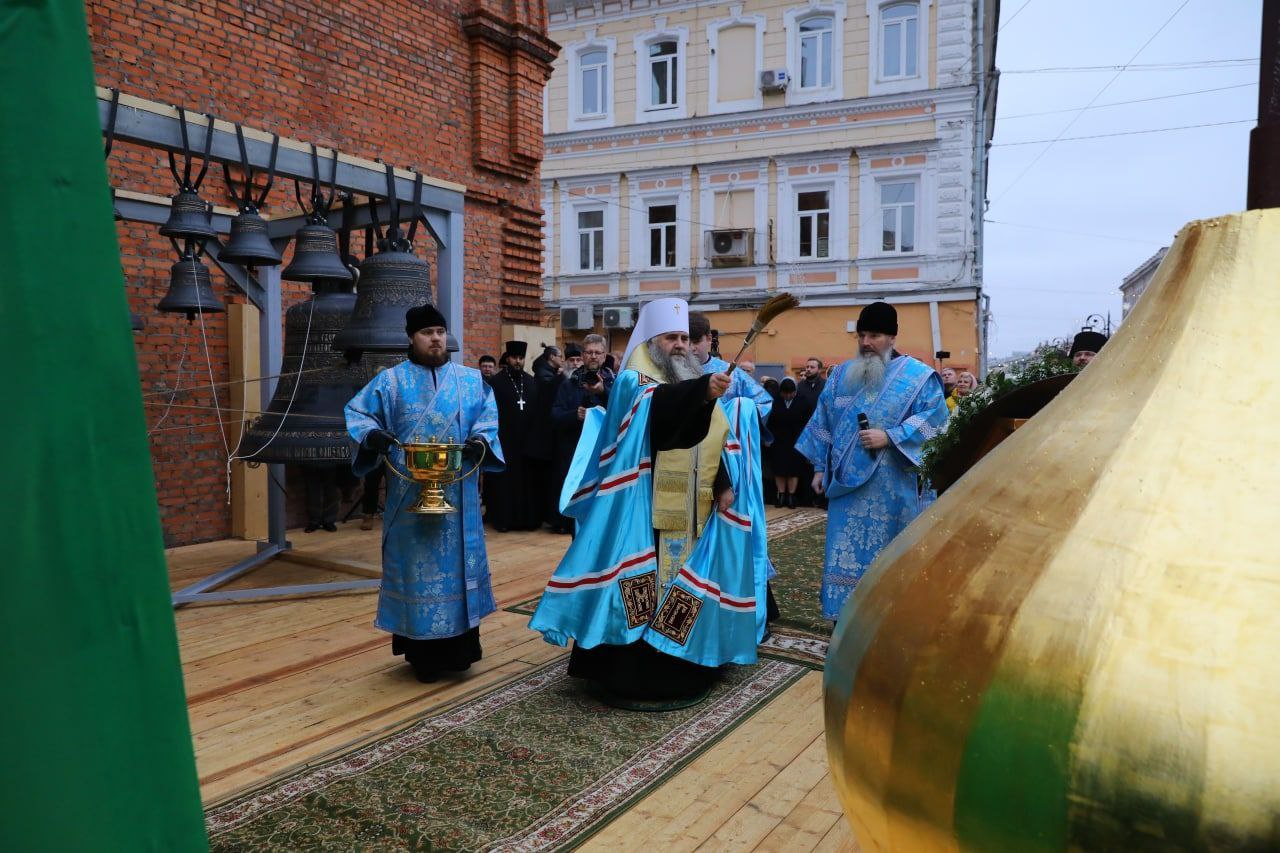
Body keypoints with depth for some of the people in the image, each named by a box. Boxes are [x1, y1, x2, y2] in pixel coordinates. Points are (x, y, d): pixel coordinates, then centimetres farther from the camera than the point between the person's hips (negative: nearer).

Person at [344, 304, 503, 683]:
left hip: (457, 493, 2)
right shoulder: (391, 380, 4)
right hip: (410, 494, -2)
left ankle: (457, 648, 18)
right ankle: (422, 653, 10)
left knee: (457, 563, 7)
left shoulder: (471, 380, 9)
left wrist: (480, 442, -15)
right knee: (416, 565, 1)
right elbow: (358, 413, 4)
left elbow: (487, 419, 6)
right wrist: (372, 435, -17)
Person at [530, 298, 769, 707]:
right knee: (643, 584, -9)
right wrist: (704, 391, -46)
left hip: (692, 510, 7)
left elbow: (717, 441, 16)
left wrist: (725, 485, 2)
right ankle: (628, 672, -1)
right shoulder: (633, 382, -6)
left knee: (683, 587, 12)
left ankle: (678, 667, 24)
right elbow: (661, 406, -30)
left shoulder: (695, 386, 17)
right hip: (645, 510, -7)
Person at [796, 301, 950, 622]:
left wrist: (890, 437, -19)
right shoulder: (842, 374, 13)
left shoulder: (917, 375, 0)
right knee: (846, 553, 4)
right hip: (848, 481, 4)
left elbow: (935, 417, -11)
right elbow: (823, 422, 15)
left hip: (892, 489, -3)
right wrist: (821, 467, 11)